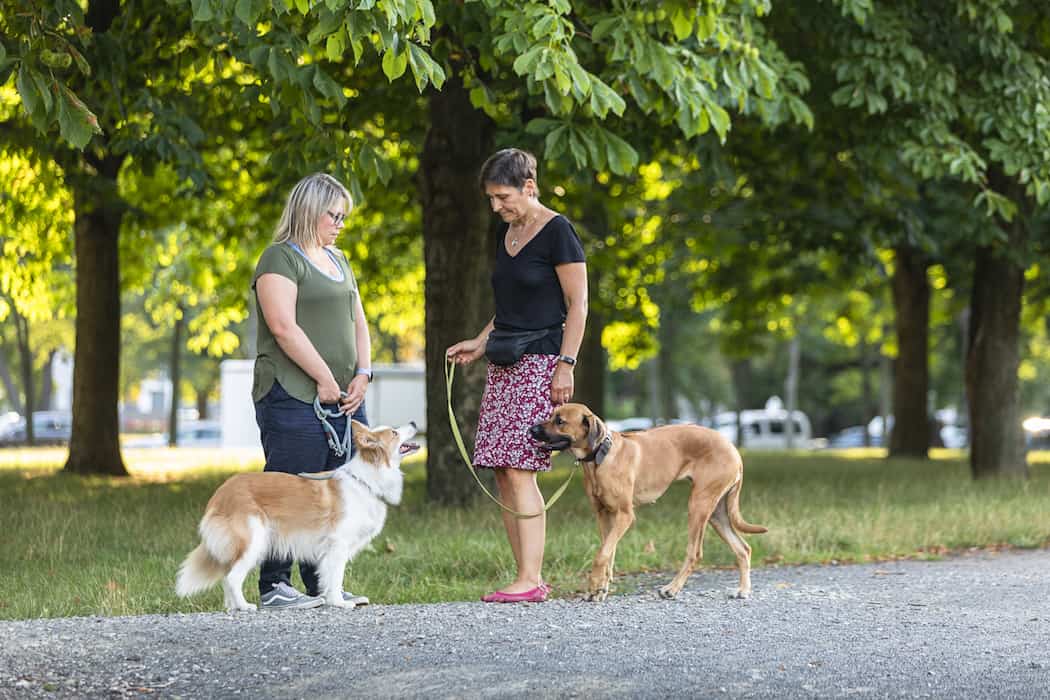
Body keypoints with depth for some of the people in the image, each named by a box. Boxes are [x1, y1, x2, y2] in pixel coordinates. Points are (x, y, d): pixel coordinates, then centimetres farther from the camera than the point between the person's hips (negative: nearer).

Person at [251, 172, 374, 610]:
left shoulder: (337, 261, 21)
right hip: (294, 397, -9)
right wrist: (325, 379, -14)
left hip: (342, 398, 9)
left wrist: (362, 374, 5)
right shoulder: (282, 258, -6)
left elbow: (357, 322, 22)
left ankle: (323, 582, 13)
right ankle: (274, 586, -4)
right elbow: (284, 327, -16)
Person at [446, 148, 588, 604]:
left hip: (539, 362, -8)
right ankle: (529, 580, 2)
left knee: (518, 469, -15)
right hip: (504, 363, 8)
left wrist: (566, 364, -16)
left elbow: (577, 304, -10)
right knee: (502, 473, 1)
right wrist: (480, 343, 14)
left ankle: (531, 581, -15)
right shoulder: (507, 233, 17)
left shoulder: (557, 231, -7)